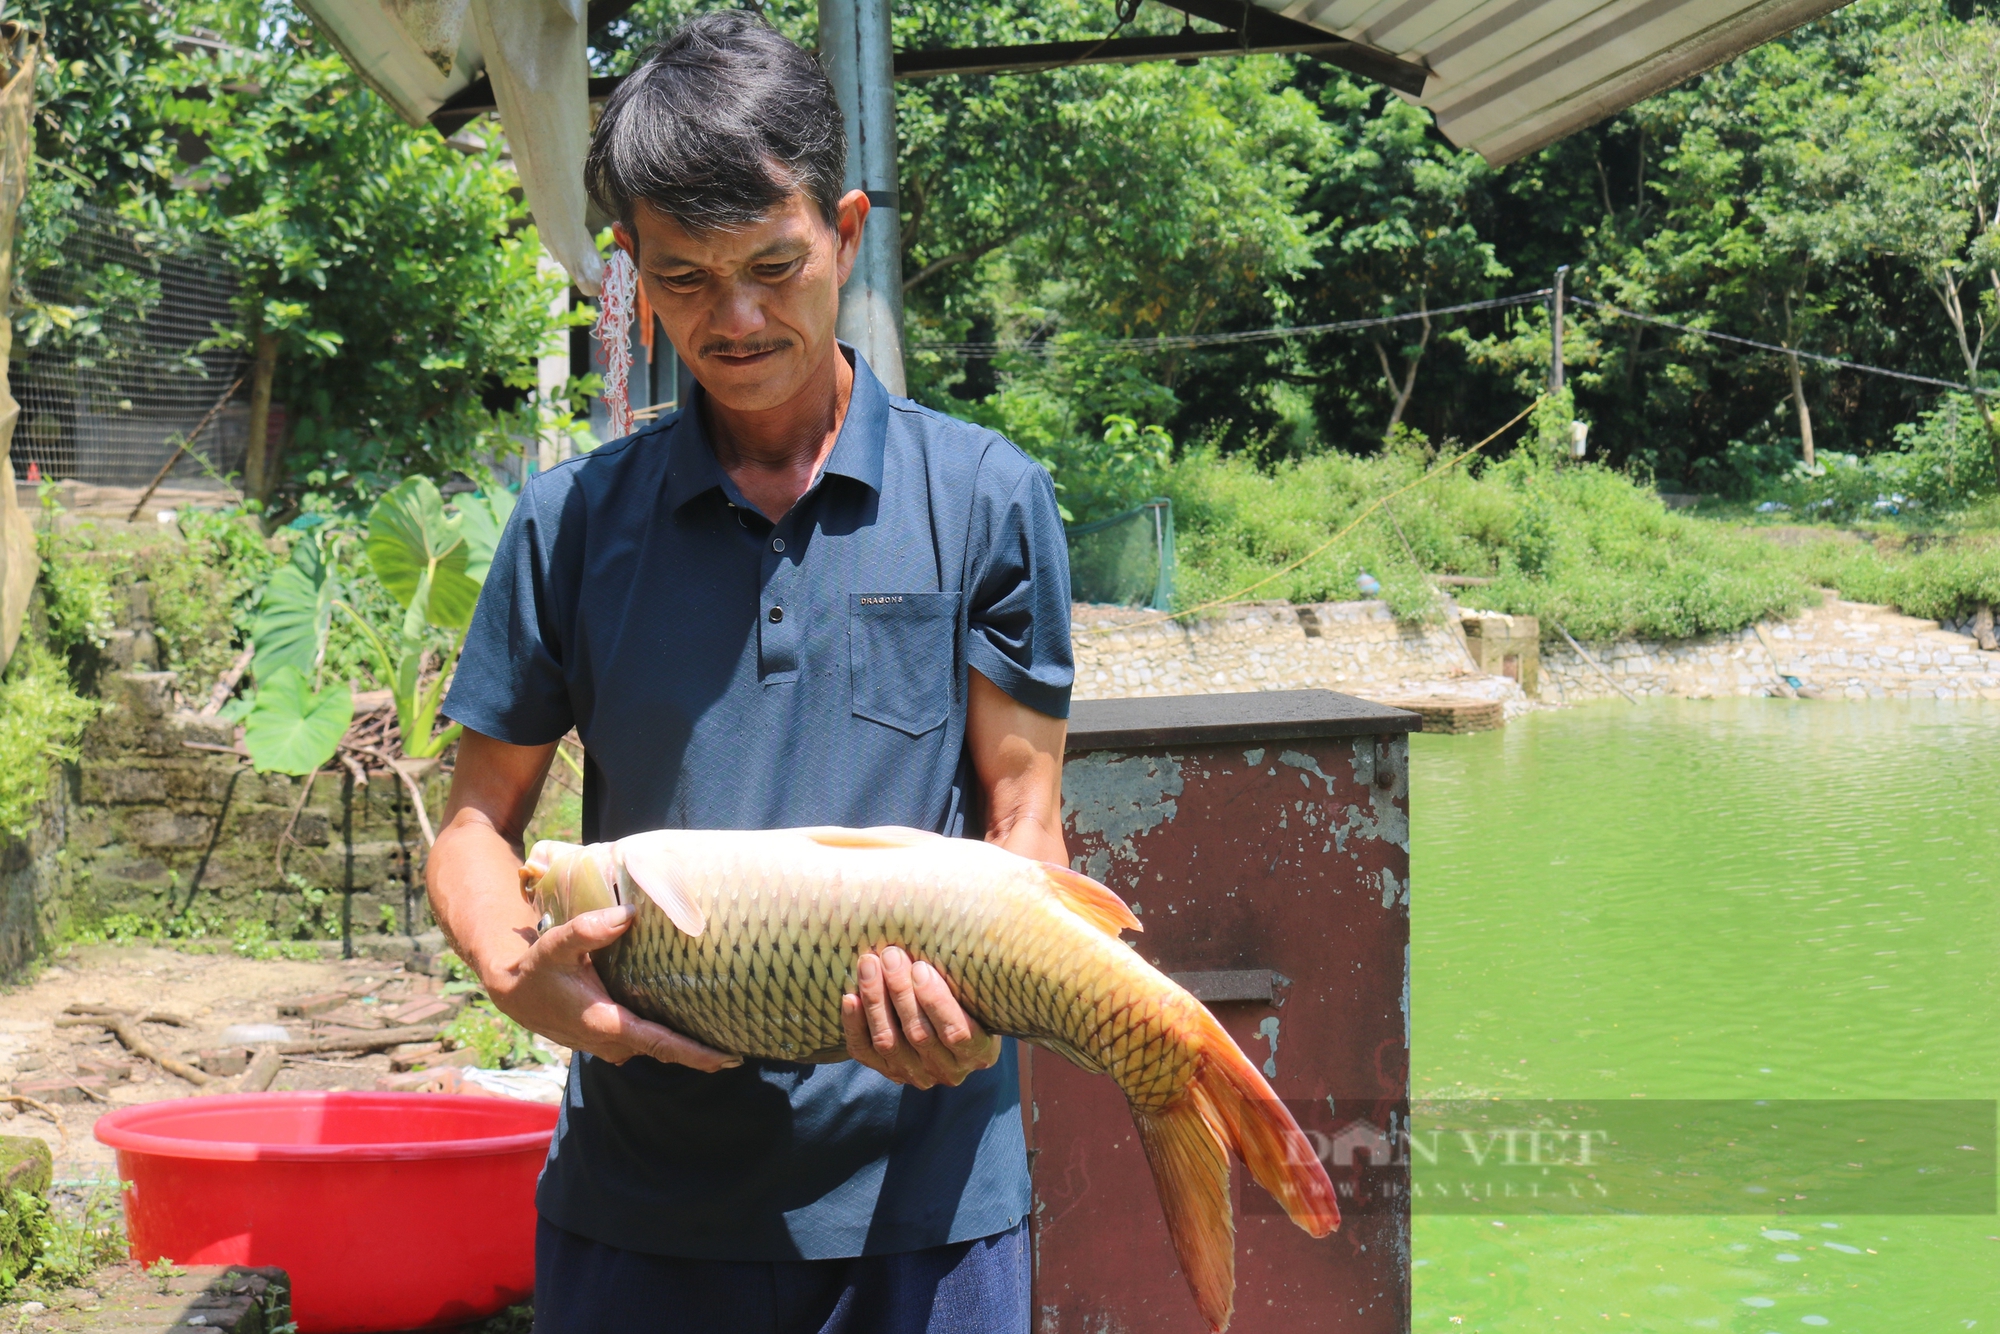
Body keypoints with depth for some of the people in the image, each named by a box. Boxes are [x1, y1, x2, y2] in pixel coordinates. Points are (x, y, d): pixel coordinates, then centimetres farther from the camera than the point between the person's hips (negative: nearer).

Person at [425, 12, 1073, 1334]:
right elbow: (479, 821, 9)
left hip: (919, 1185, -1)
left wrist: (981, 1001, -18)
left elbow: (1024, 821, 2)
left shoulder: (987, 496, 1)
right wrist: (516, 969, -13)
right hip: (635, 1192, 2)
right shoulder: (573, 518, 5)